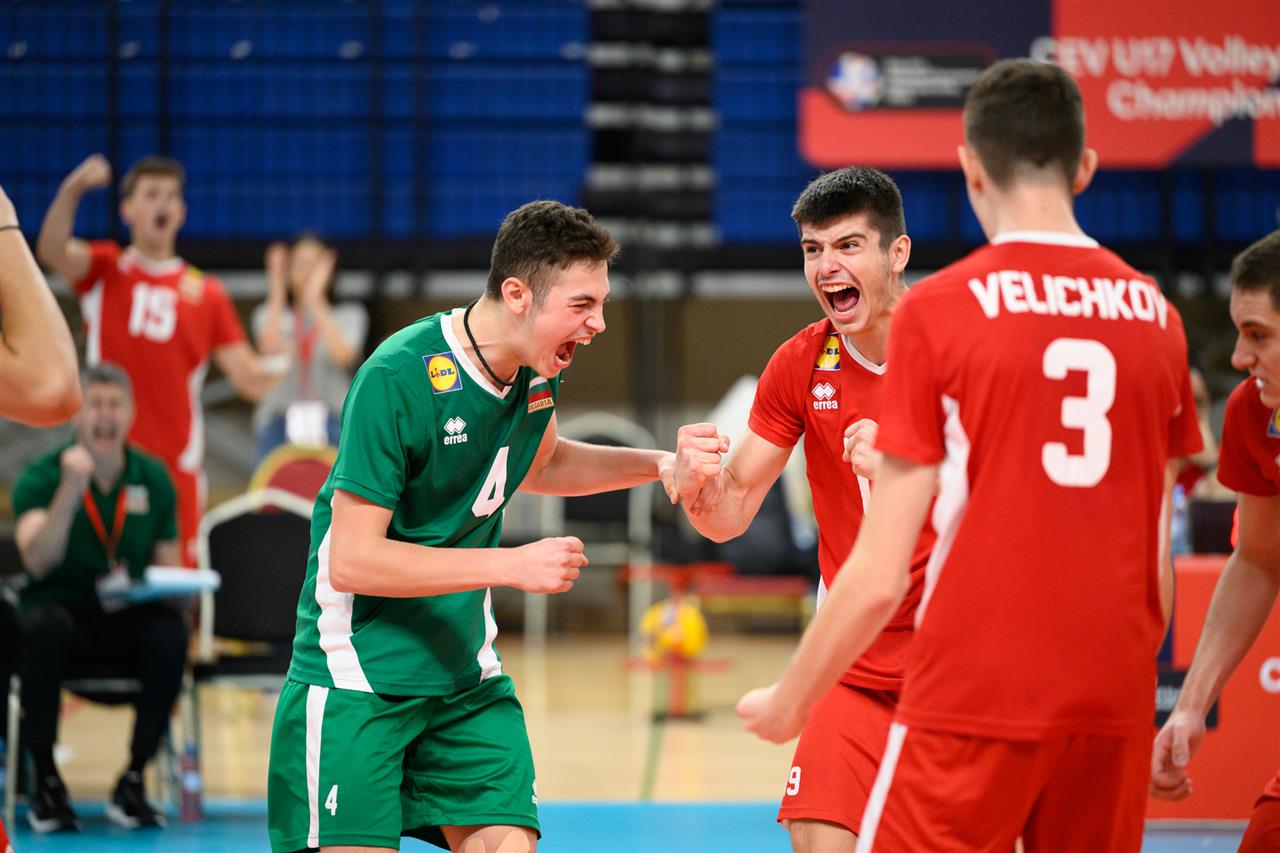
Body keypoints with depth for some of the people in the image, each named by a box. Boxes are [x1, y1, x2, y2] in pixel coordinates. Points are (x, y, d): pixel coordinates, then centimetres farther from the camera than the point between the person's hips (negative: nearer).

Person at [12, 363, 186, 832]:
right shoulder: (40, 477, -3)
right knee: (44, 627, -38)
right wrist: (71, 490, -29)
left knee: (170, 633, -32)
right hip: (63, 607, -2)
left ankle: (132, 780, -17)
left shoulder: (153, 478, 7)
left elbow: (167, 567, 14)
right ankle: (45, 781, -22)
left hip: (129, 618, 2)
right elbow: (37, 561, -19)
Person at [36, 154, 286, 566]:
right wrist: (72, 190, -29)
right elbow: (52, 251, -13)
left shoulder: (206, 292, 10)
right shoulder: (105, 271, 8)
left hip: (177, 463, 1)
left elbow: (249, 377, 6)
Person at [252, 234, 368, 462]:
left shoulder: (350, 315, 8)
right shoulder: (269, 314, 10)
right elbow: (270, 349, -11)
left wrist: (316, 300, -17)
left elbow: (343, 355, -13)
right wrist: (277, 291, -15)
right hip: (279, 424, 1)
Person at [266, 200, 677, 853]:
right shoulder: (397, 377, -22)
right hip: (358, 671, -7)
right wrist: (514, 565, -22)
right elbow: (351, 561, -23)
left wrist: (657, 465, 10)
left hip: (466, 673, 7)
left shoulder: (536, 368, 1)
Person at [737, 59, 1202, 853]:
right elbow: (1157, 554, 12)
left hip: (974, 698, -4)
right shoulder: (1153, 312, 7)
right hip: (1114, 703, 4)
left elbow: (880, 575, -6)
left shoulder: (938, 309, -5)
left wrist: (788, 700, 6)